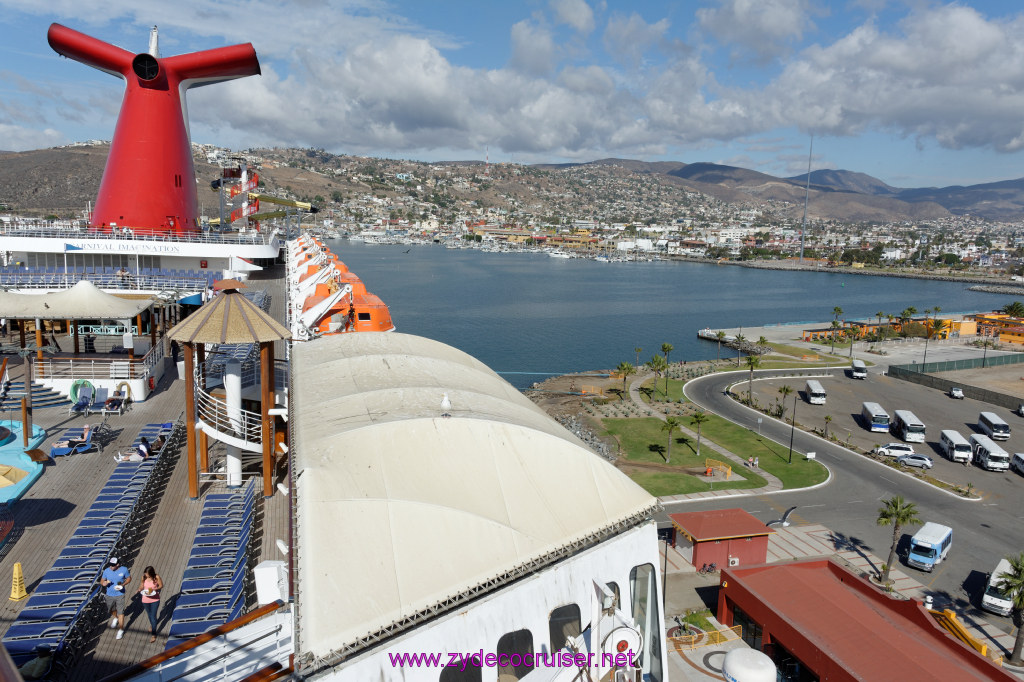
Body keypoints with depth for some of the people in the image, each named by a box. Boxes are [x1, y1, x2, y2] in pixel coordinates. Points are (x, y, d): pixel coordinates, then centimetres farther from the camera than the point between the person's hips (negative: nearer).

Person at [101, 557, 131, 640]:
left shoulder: (124, 570, -17)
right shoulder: (106, 571, -14)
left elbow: (129, 578, -3)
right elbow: (101, 581, -4)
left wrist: (122, 585, -20)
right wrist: (104, 583, -28)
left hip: (120, 594, -3)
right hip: (109, 595, 3)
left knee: (120, 612, -1)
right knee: (112, 609, 25)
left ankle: (121, 629, 13)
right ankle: (115, 618, 59)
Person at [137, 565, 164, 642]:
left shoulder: (156, 577, -21)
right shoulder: (144, 577, -13)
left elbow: (161, 585, -8)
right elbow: (142, 585, 3)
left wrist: (154, 589, -24)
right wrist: (139, 589, -18)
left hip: (155, 600, -4)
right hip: (145, 600, 4)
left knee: (153, 616, -1)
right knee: (149, 614, 25)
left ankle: (153, 634, 13)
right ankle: (152, 625, 55)